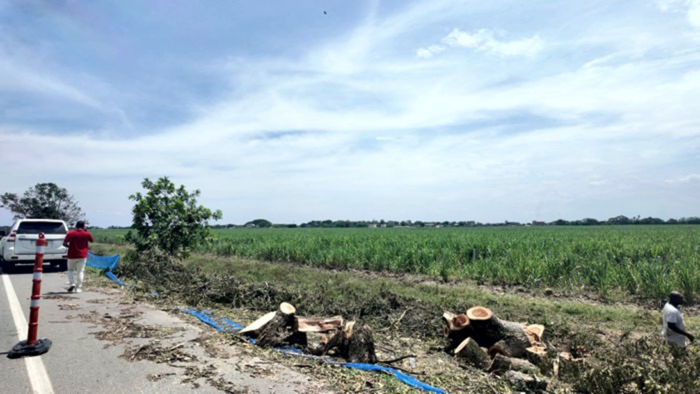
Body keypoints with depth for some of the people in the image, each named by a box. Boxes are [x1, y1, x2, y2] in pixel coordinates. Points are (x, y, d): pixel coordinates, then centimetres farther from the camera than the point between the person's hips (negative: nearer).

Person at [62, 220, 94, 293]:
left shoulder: (70, 233, -3)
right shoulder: (87, 234, -4)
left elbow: (64, 243, -1)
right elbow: (92, 241, 14)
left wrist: (70, 246, 16)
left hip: (72, 256, 1)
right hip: (82, 256, 0)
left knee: (70, 270, 19)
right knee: (80, 271, 3)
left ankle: (72, 283, 2)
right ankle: (78, 288, 1)